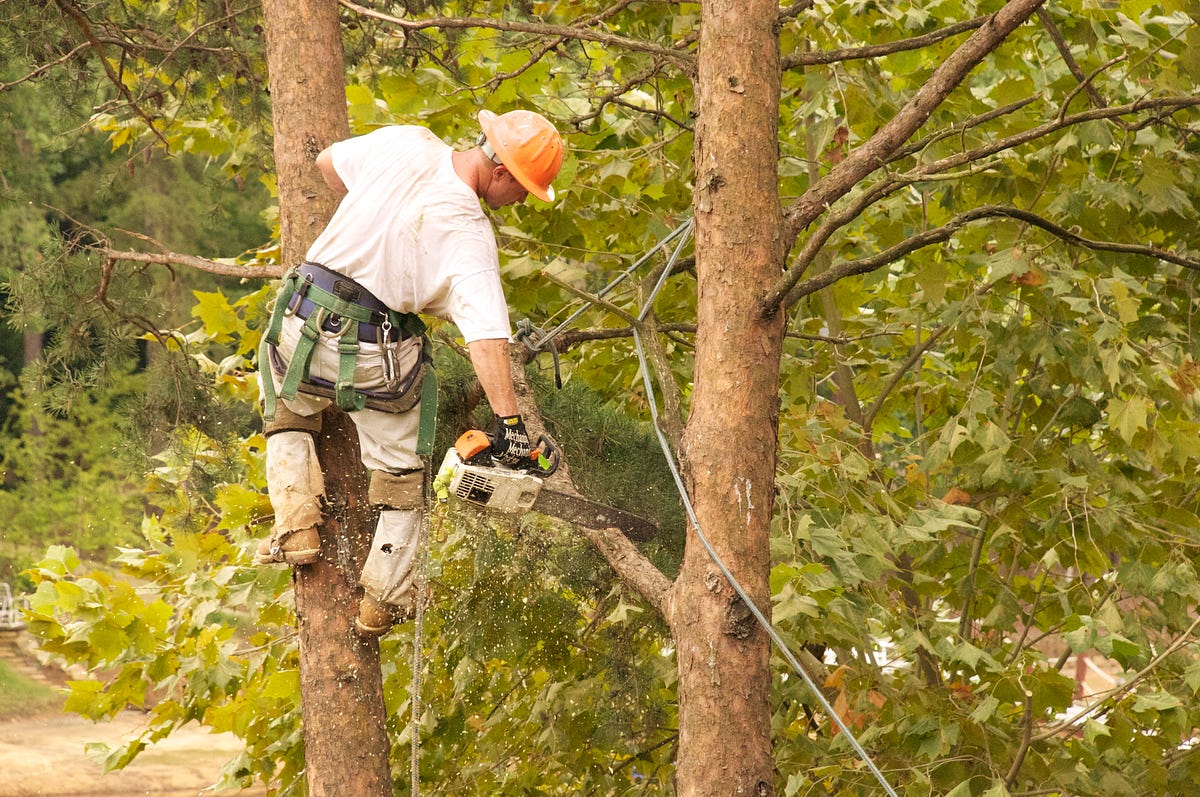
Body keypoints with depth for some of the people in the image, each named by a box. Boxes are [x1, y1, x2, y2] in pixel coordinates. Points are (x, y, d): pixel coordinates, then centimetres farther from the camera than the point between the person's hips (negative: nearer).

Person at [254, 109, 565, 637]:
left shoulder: (407, 143, -5)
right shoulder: (469, 233, -18)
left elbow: (328, 163, 15)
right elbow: (486, 334, -28)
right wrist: (509, 423, -30)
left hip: (303, 324, 4)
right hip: (375, 353, -4)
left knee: (288, 419, 32)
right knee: (402, 474, 18)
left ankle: (295, 526, 12)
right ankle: (382, 600, 23)